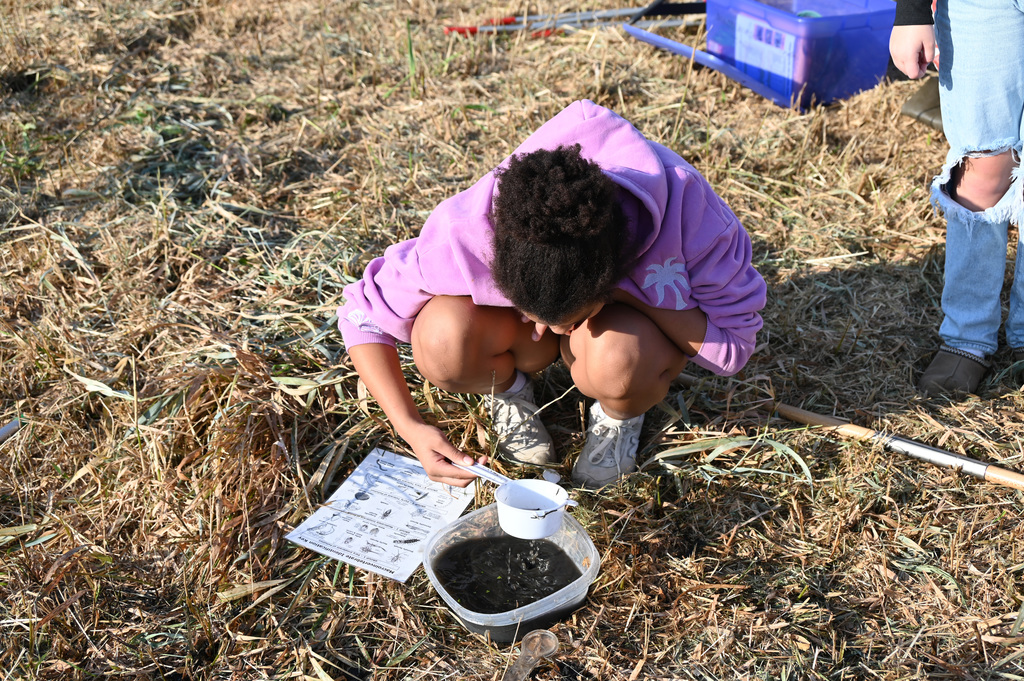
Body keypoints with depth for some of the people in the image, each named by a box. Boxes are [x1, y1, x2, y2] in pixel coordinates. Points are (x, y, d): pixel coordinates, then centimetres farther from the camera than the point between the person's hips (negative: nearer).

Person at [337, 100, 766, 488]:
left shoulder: (682, 210, -38)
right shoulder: (463, 229, -35)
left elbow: (734, 344, -26)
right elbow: (365, 316, -21)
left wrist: (633, 294, -39)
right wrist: (410, 427, -33)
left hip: (633, 307, 0)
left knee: (617, 361, -38)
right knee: (442, 341, -33)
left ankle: (619, 414, 0)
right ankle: (507, 388, 3)